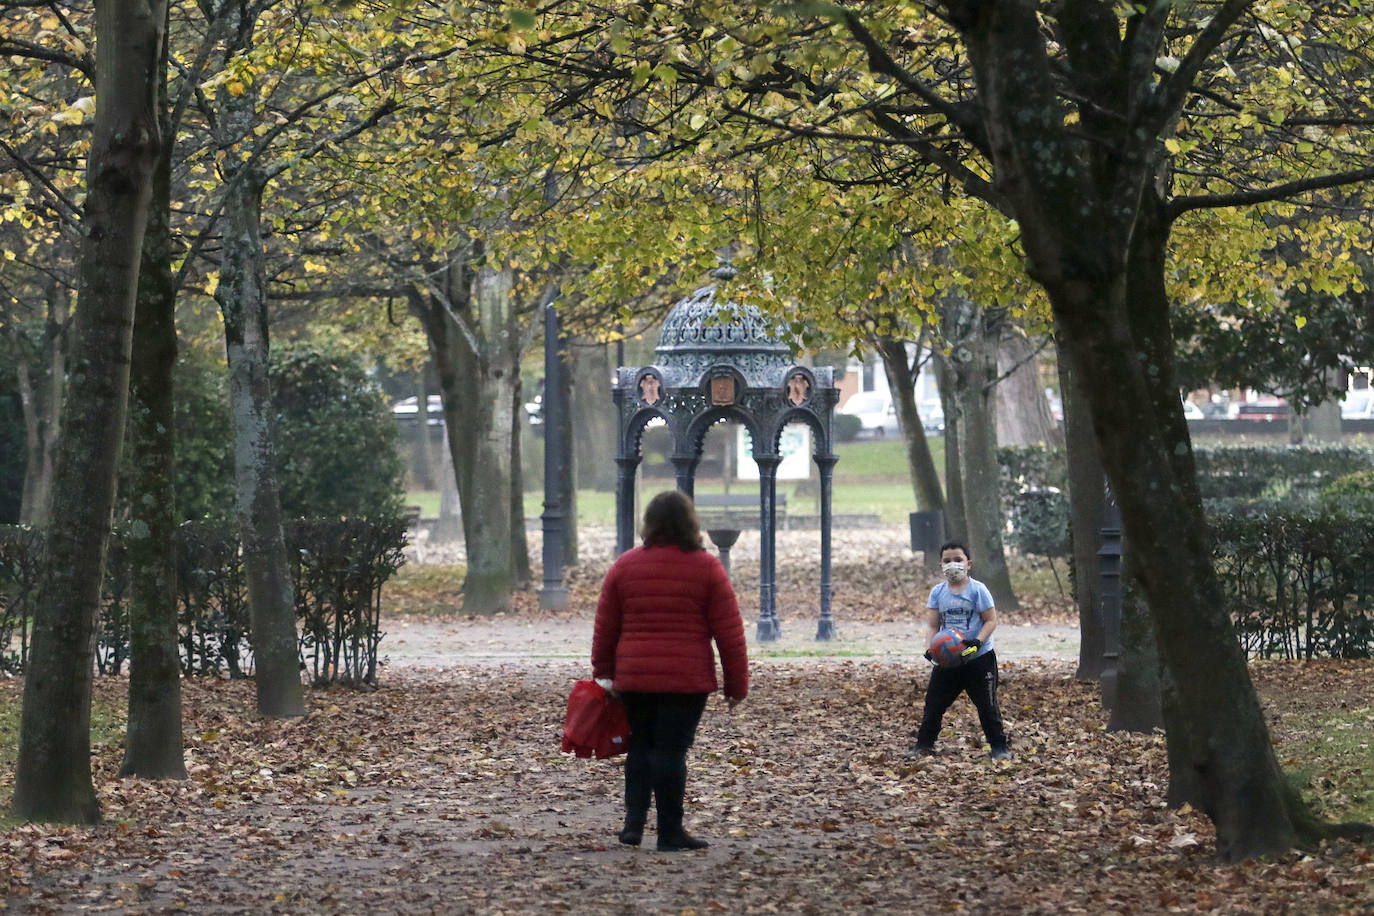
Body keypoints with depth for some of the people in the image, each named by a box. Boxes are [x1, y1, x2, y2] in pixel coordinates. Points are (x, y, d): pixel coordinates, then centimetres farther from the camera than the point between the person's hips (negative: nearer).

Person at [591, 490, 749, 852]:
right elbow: (729, 632, -1)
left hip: (634, 678, 3)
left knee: (640, 747, 16)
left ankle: (634, 822, 6)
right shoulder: (706, 568, -2)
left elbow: (605, 628, 8)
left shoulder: (625, 565, 5)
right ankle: (669, 832, 4)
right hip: (687, 680, -3)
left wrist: (603, 673, 17)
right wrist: (737, 684, 5)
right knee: (671, 751, 0)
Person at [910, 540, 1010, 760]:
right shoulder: (937, 592, 4)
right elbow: (932, 625, 5)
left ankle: (999, 746, 7)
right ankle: (924, 744, 18)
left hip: (979, 658, -4)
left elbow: (991, 620, -7)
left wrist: (978, 641, -23)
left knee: (987, 705, -2)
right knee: (934, 702, 6)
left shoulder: (977, 590, -7)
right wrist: (929, 648, -12)